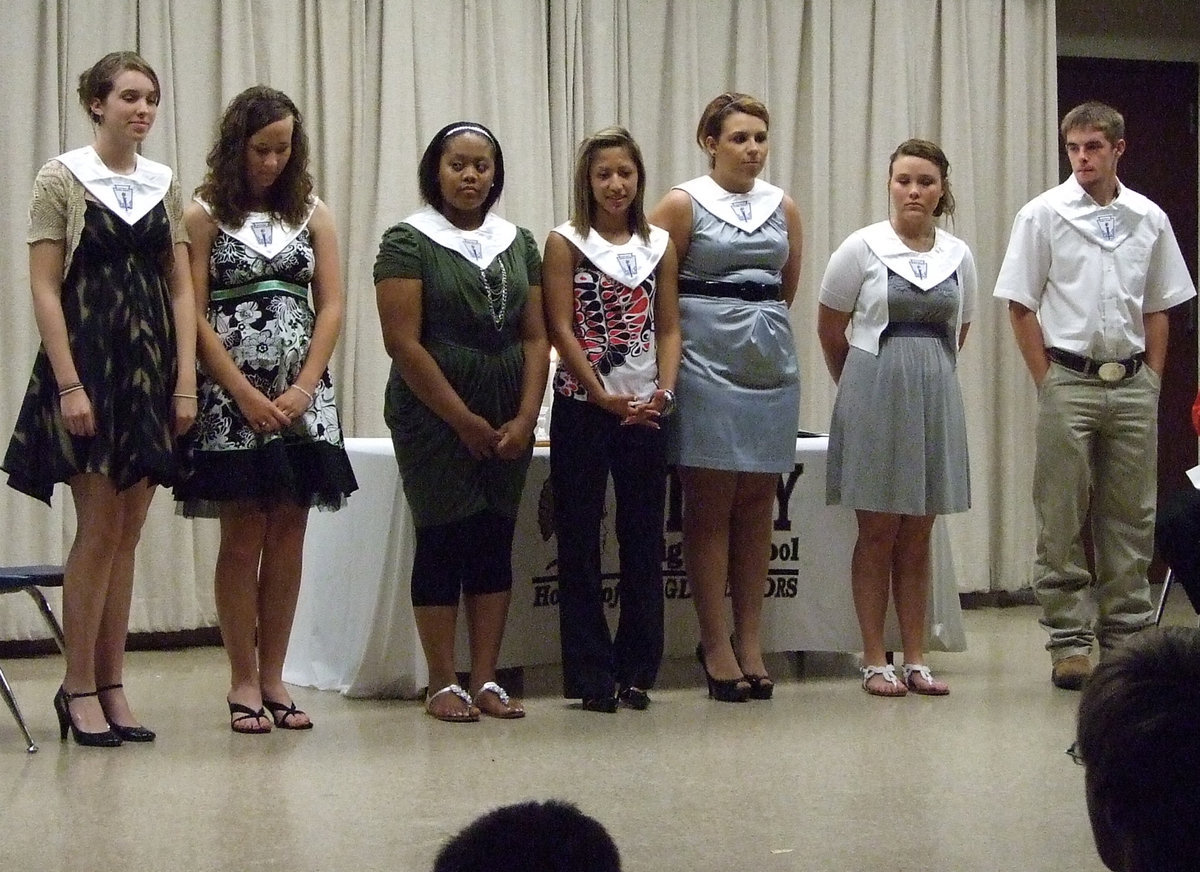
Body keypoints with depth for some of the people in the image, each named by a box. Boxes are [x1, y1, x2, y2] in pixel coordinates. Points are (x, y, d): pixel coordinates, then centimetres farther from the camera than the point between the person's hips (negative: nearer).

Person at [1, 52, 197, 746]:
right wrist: (69, 384, -14)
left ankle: (112, 686, 12)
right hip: (89, 362, -5)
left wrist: (186, 382, 1)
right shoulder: (63, 179, -3)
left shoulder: (165, 185, 11)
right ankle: (80, 688, 2)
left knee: (128, 533, 6)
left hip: (150, 368, 5)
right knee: (99, 530, -7)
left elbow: (182, 290, 10)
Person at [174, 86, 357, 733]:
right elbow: (195, 316, -5)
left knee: (288, 536, 3)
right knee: (243, 538, -1)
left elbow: (330, 307, 6)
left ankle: (273, 676, 10)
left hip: (302, 396, 3)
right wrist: (246, 394, -11)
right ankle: (243, 681, 5)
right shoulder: (204, 215, 1)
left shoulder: (311, 213, 11)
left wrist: (302, 389, -6)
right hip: (230, 398, -3)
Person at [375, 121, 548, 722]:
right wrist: (463, 419, -13)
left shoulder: (518, 243, 11)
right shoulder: (408, 241, -5)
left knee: (496, 541, 4)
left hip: (508, 421, 5)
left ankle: (486, 681, 9)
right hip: (434, 418, -5)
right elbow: (403, 341, -12)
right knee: (443, 540, -3)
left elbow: (536, 336, 8)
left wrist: (525, 418, -5)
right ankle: (443, 684, 3)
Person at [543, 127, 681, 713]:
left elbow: (668, 328, 9)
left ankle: (637, 669, 13)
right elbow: (561, 329, -6)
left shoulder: (659, 244, 10)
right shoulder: (566, 242, 0)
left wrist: (665, 390, -8)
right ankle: (591, 675, 5)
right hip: (583, 407, -3)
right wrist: (606, 399, -13)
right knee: (580, 541, 0)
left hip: (646, 410, 3)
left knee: (644, 538, 5)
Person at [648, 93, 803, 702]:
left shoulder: (783, 207, 12)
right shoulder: (683, 204, -1)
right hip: (706, 361, -4)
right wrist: (709, 320, 5)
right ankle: (716, 645, 2)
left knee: (758, 503, 6)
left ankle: (750, 639, 12)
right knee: (710, 503, -3)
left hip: (770, 359, 5)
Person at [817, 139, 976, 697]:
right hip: (874, 392, -3)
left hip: (935, 396, 3)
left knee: (918, 537, 8)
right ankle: (875, 661, 6)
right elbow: (830, 330, 5)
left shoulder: (959, 255, 7)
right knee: (877, 531, 0)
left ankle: (915, 660, 12)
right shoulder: (863, 248, -4)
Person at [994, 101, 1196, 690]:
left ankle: (1127, 636, 15)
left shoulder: (1149, 219, 7)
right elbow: (1021, 306, -1)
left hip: (1132, 383, 3)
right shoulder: (1044, 215, -2)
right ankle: (1069, 642, 5)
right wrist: (1048, 383, -6)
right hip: (1070, 381, -3)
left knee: (1130, 521, 8)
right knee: (1063, 524, 0)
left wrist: (1152, 380, 5)